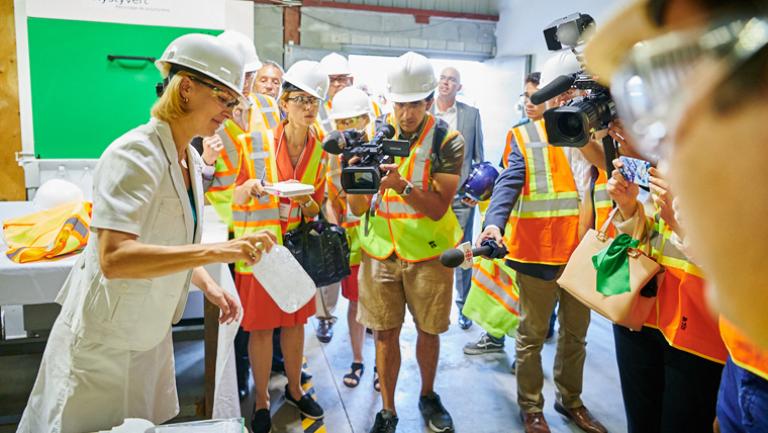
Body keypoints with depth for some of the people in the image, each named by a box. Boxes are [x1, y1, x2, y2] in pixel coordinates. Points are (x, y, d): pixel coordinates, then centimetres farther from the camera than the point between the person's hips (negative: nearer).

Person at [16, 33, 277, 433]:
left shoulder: (191, 158, 3)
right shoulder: (134, 155, -23)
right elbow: (114, 258, -34)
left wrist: (208, 286, -3)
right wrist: (217, 251, -38)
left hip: (149, 337, 8)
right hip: (102, 344, -8)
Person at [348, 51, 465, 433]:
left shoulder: (447, 141, -10)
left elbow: (438, 208, -16)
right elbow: (358, 208, -5)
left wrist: (402, 186, -32)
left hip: (428, 251, -1)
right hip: (380, 249, 2)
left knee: (429, 329, 11)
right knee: (385, 331, 6)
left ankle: (428, 395, 37)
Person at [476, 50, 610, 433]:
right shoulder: (527, 137, -7)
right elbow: (509, 184, -20)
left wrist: (589, 138, -10)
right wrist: (494, 223, -37)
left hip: (583, 251, 5)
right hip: (538, 251, -5)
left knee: (576, 332, 20)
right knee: (532, 335, 9)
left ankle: (570, 400, 41)